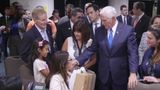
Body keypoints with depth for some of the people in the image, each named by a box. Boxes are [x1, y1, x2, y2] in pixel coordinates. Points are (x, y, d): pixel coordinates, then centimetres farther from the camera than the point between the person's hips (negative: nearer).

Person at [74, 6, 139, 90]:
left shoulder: (128, 30, -8)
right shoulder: (99, 31, 2)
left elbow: (133, 53, -12)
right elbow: (91, 49, 6)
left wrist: (133, 73, -23)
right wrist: (78, 60, -6)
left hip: (120, 75, -2)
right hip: (103, 74, 3)